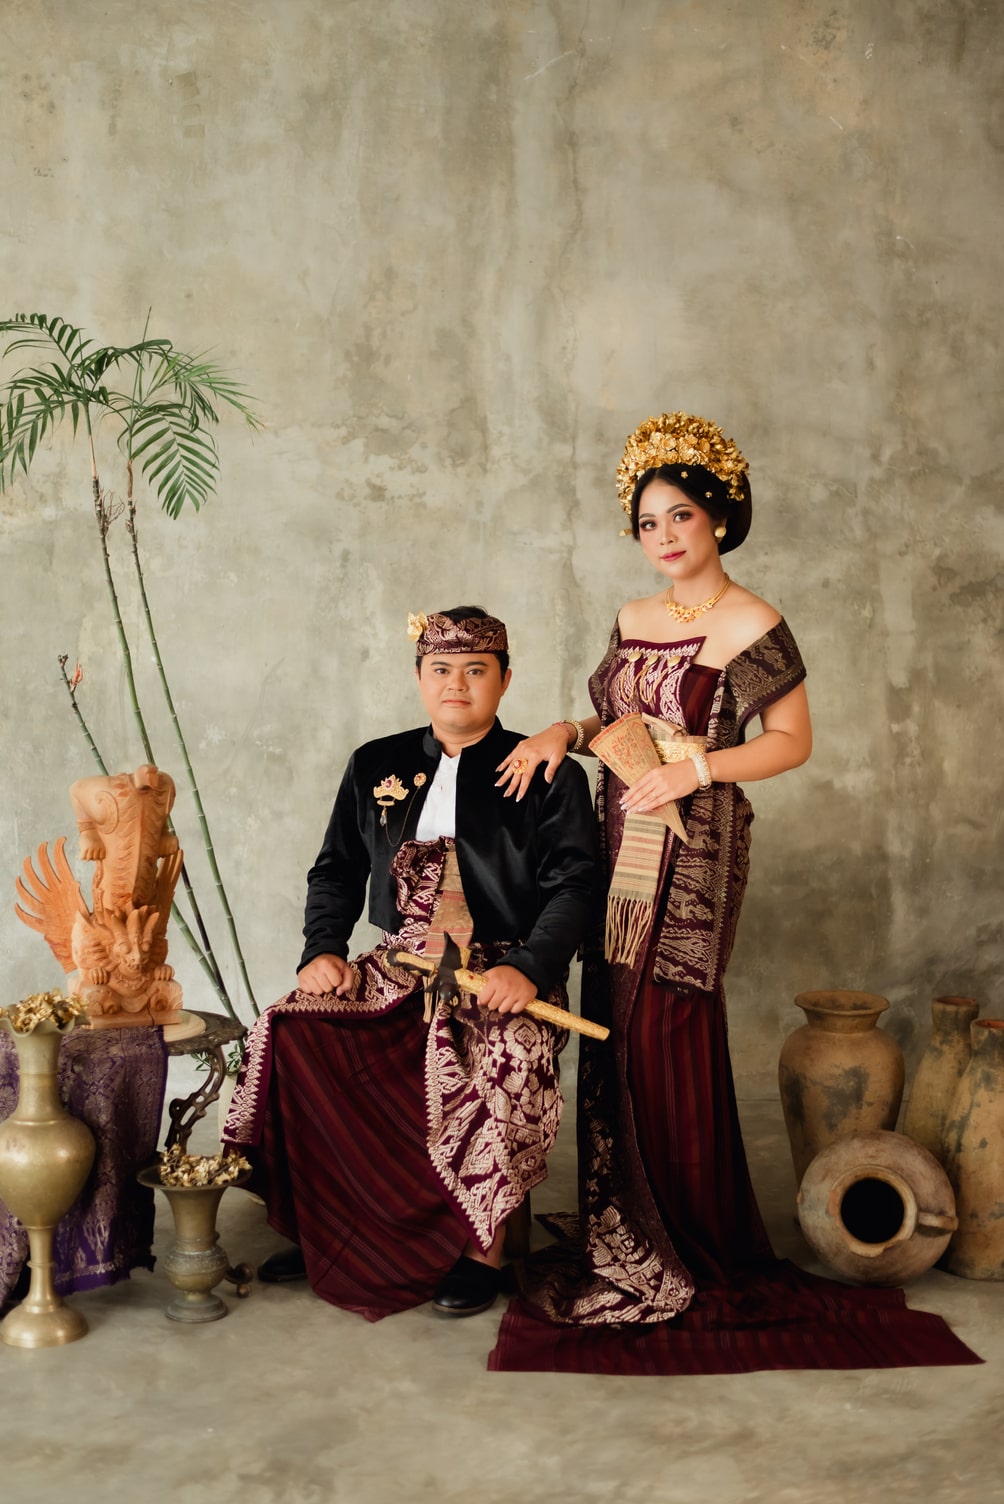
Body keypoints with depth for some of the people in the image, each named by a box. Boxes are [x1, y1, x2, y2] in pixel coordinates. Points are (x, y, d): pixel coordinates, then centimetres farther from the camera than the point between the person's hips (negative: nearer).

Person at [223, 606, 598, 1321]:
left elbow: (575, 885, -6)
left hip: (503, 972, -4)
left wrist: (528, 969, -21)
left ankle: (483, 1249, -16)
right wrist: (324, 949, 1)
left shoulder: (549, 776, 2)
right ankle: (320, 1230, -4)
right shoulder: (376, 766, 15)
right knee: (292, 1032, -19)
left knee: (505, 1058, -35)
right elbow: (337, 871, 18)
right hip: (398, 966, 4)